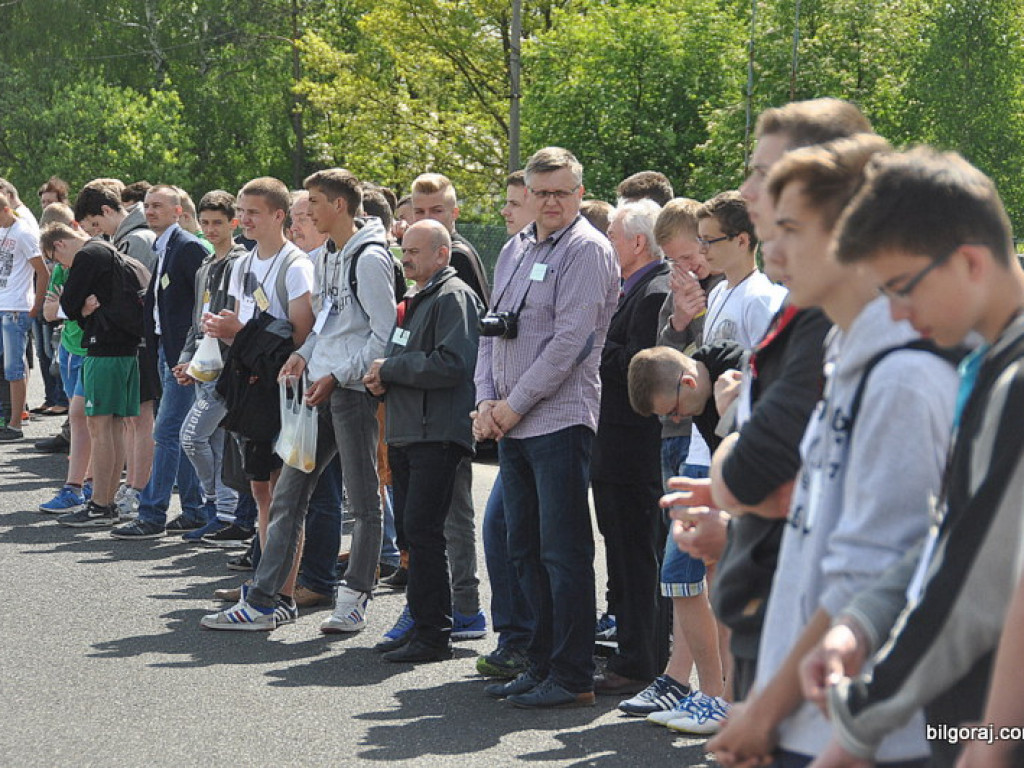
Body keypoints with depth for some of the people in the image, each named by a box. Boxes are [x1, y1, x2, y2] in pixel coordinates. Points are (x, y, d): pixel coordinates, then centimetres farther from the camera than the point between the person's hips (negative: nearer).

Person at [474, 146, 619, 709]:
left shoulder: (587, 250, -8)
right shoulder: (514, 250, 17)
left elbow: (571, 339, -15)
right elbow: (492, 329, 18)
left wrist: (515, 405, -12)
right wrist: (486, 401, 3)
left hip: (559, 420, -8)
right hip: (510, 425, 8)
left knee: (564, 552, -5)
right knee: (526, 550, 12)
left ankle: (572, 677, -1)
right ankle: (542, 664, 20)